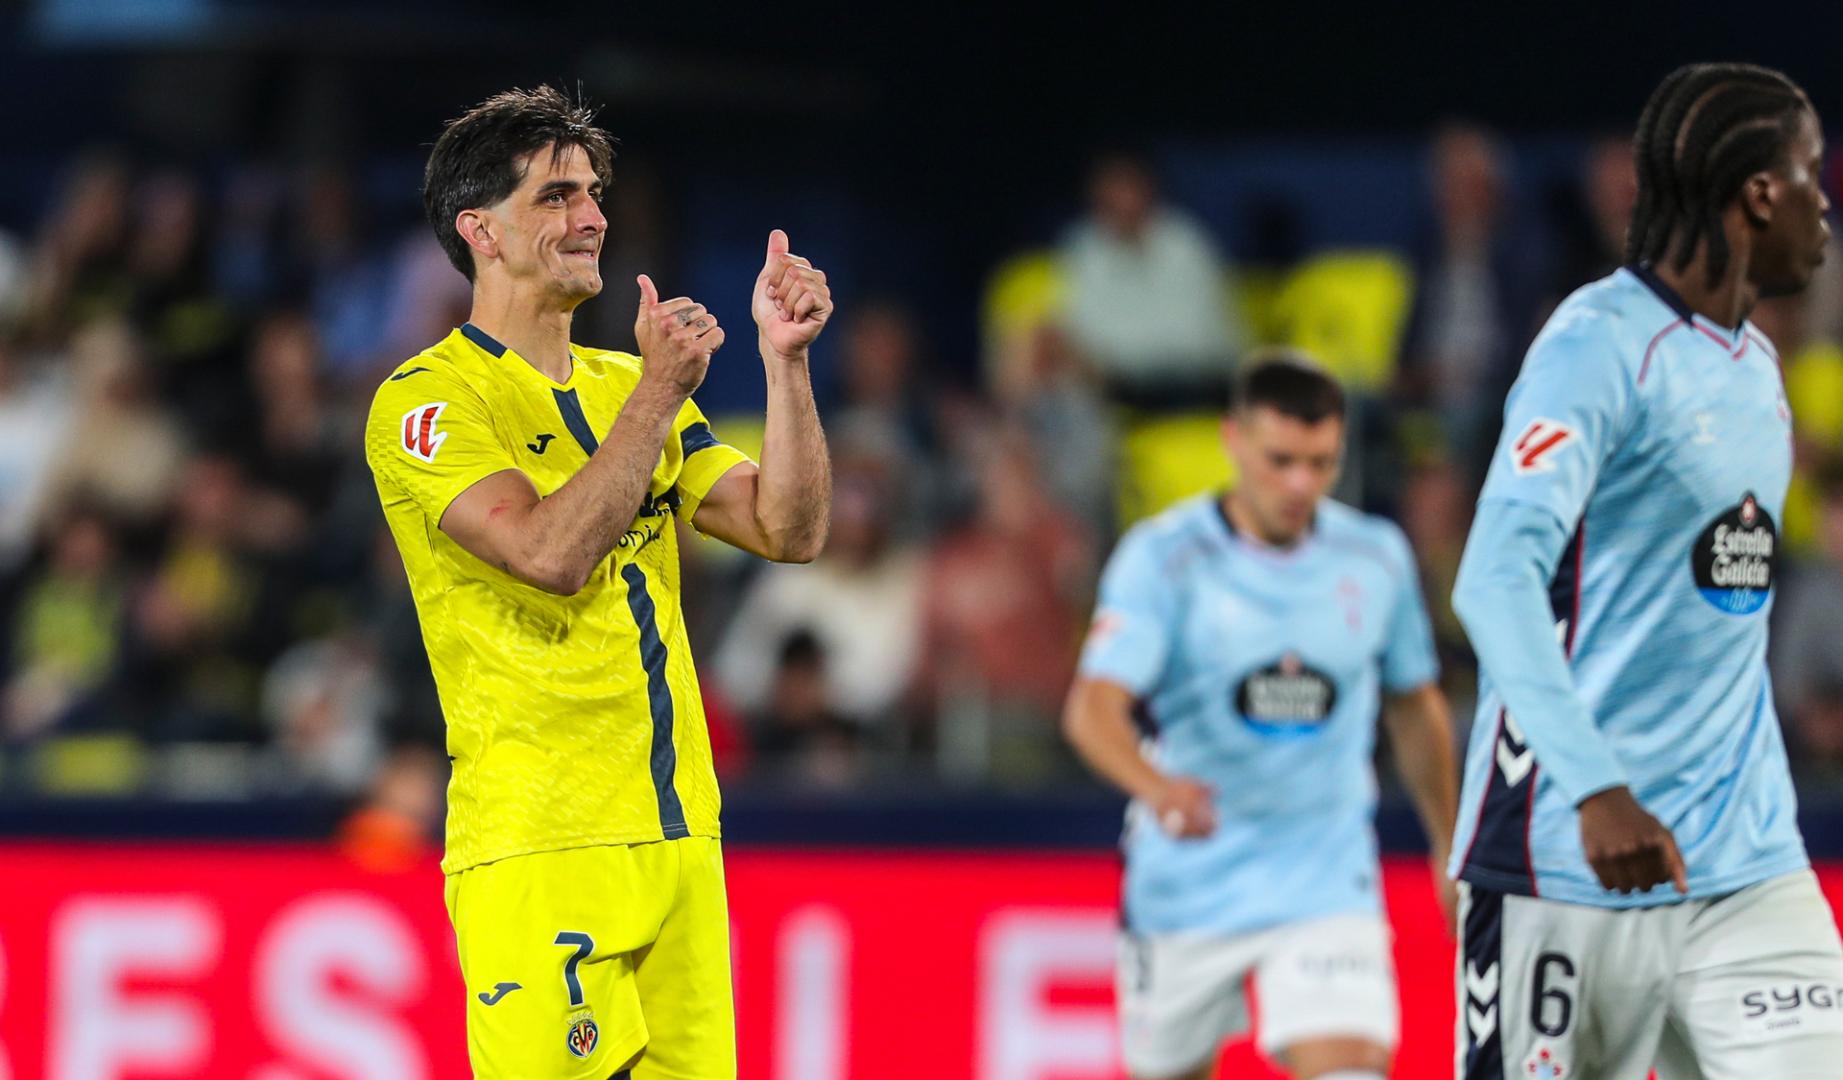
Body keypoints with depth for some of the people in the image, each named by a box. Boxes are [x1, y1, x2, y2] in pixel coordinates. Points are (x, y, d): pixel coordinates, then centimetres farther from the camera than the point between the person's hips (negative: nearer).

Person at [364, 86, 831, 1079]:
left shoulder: (627, 385, 18)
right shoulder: (428, 399, -5)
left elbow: (790, 531, 10)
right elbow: (552, 552, -20)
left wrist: (784, 361, 0)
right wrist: (659, 394, -17)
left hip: (676, 838, 7)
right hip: (536, 849, -7)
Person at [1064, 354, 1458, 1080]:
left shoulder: (1377, 558, 0)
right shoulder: (1163, 557, -11)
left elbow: (1414, 707, 17)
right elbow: (1094, 706, -24)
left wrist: (1449, 848, 22)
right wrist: (1154, 784, -45)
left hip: (1327, 881, 1)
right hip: (1185, 879, -1)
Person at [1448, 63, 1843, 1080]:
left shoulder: (1756, 365, 15)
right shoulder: (1602, 342, -12)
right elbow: (1496, 576, -24)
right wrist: (1596, 788, -35)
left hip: (1746, 870, 7)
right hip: (1567, 870, -7)